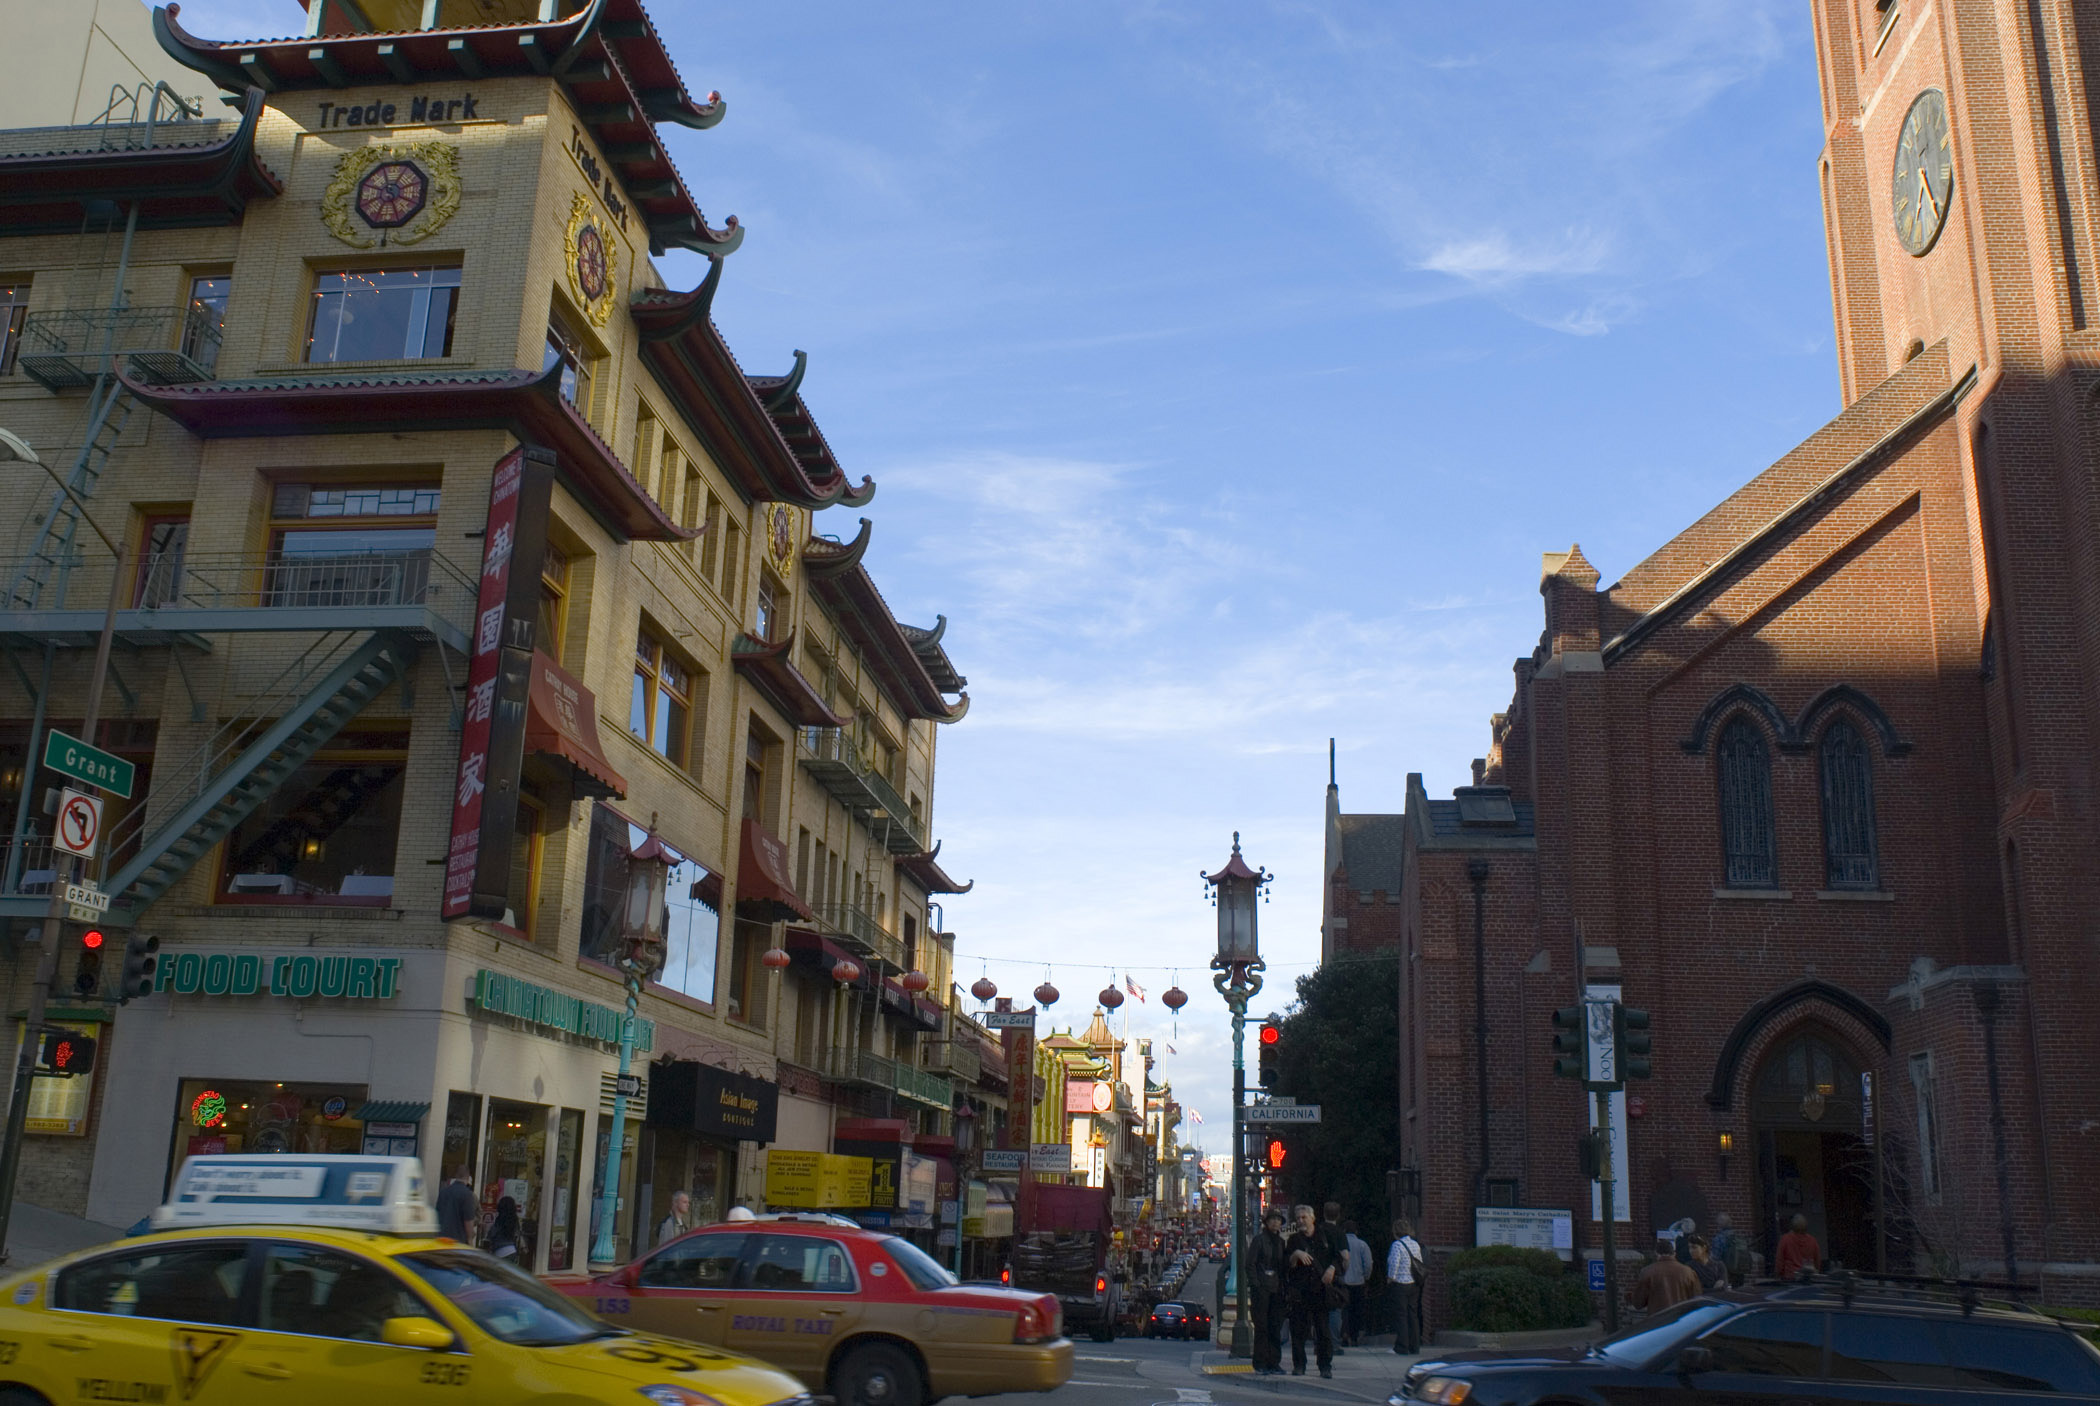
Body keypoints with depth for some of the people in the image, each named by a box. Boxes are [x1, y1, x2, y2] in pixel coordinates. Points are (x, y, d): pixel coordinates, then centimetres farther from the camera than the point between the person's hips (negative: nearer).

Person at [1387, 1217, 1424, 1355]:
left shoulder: (1397, 1245, -13)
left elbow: (1394, 1263, -18)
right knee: (1413, 1315, 12)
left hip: (1401, 1284, -6)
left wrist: (1390, 1277, -5)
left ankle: (1402, 1347, -1)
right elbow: (1420, 1263, 9)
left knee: (1400, 1315, -1)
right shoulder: (1416, 1244, 6)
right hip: (1414, 1285, 6)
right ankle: (1414, 1346, 16)